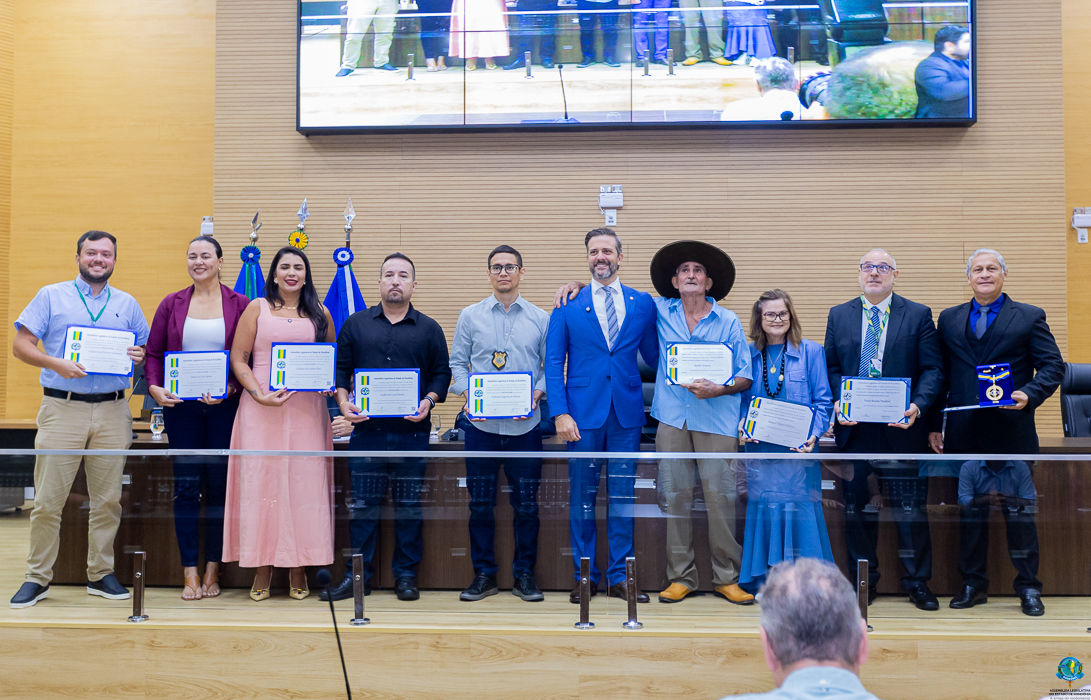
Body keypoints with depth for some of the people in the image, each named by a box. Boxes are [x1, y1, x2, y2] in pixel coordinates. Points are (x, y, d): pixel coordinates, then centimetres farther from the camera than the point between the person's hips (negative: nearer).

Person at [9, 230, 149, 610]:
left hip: (112, 411, 2)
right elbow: (21, 345, 2)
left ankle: (100, 574, 18)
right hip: (62, 408, -2)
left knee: (108, 499, 6)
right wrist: (56, 364, -15)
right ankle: (38, 578, 13)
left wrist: (139, 357, -6)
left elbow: (145, 349, 17)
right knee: (47, 500, 0)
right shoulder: (51, 296, 7)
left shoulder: (127, 304, 14)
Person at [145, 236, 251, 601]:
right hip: (181, 407, 2)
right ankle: (190, 572, 10)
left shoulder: (240, 305, 3)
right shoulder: (172, 304, 9)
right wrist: (155, 387, -7)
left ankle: (212, 570, 14)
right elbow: (153, 353, 10)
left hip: (224, 407, -1)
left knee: (219, 486, 3)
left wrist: (231, 387, -14)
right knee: (186, 487, 2)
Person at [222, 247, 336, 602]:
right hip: (261, 409, -1)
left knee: (304, 481, -1)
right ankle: (262, 569, 8)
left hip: (307, 409, 1)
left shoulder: (320, 314, 13)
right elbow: (238, 359, 2)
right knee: (261, 479, -2)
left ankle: (298, 571, 9)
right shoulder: (257, 308, 7)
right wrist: (260, 395, -12)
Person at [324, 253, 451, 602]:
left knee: (409, 505, 5)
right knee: (363, 504, 4)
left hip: (412, 431, 0)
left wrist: (428, 401, -10)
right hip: (366, 429, 1)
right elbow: (340, 367, 10)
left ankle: (406, 575, 16)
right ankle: (358, 575, 14)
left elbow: (442, 373, 7)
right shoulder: (356, 324, 10)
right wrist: (343, 401, -5)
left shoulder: (429, 329, 8)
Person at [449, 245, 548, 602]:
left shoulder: (541, 318, 6)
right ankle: (483, 575, 18)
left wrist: (539, 391, -11)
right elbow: (457, 362, 8)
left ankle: (524, 575, 17)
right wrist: (466, 391, -9)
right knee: (480, 503, 5)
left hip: (525, 424, 0)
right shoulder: (470, 316, 7)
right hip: (482, 424, 0)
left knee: (526, 504, 4)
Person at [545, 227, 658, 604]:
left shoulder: (643, 303, 8)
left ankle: (619, 576, 16)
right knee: (582, 496, 4)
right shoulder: (568, 305, 4)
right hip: (583, 411, -1)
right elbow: (553, 363, 0)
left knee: (623, 495, 6)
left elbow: (653, 356, 15)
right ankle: (585, 576, 16)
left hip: (627, 411, 1)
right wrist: (560, 413, -9)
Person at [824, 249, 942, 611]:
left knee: (911, 508, 4)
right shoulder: (839, 316, 10)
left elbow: (933, 369, -2)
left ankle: (918, 582, 18)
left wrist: (917, 406, -18)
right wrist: (838, 403, -9)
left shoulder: (918, 315, 4)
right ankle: (864, 581, 23)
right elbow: (831, 368, 8)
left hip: (902, 428, -2)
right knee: (857, 507, 9)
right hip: (854, 428, 2)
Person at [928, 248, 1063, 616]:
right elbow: (940, 375, 11)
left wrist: (1029, 394, -18)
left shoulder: (1030, 317, 5)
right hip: (963, 434, 2)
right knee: (970, 508, 8)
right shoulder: (949, 319, 12)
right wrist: (935, 425, 6)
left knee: (1019, 509, 3)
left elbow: (1053, 366, 0)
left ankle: (1028, 587, 15)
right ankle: (973, 584, 19)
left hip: (1012, 431, -2)